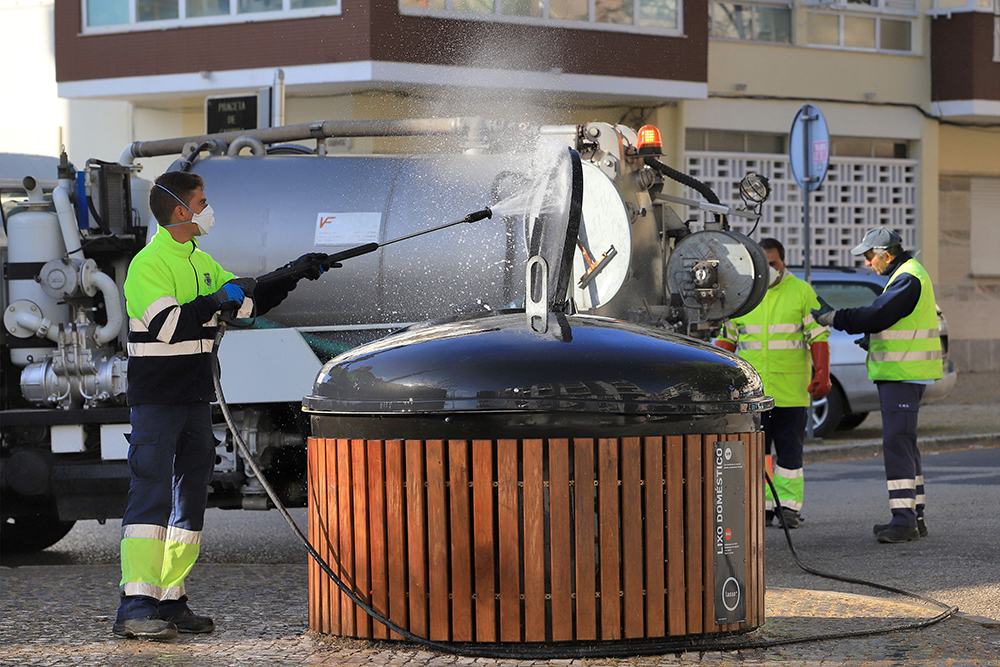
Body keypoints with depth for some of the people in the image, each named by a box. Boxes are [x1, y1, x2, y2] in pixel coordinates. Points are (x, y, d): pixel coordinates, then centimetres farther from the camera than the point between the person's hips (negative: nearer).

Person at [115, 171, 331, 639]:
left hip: (195, 398, 9)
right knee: (151, 495, -15)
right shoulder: (147, 265, -11)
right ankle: (135, 606, -19)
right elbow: (166, 323, -23)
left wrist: (292, 275, 12)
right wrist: (216, 301, -19)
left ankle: (169, 600, 13)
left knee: (190, 499, 8)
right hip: (156, 400, -9)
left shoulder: (201, 261, 16)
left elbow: (250, 301, 22)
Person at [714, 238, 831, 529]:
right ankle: (760, 505, 6)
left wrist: (822, 374, -7)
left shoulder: (801, 291, 5)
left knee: (790, 448, 1)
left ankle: (789, 505, 5)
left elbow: (818, 336, 3)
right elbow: (727, 338, 17)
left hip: (791, 391, -2)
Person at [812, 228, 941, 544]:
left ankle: (904, 520, -20)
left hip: (903, 374, -11)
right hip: (900, 372, 11)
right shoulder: (906, 274, 18)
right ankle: (914, 516, 20)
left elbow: (876, 315, -24)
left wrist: (832, 317, -15)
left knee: (897, 442, -15)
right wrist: (874, 339, 13)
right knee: (903, 443, 15)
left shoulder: (908, 278, -16)